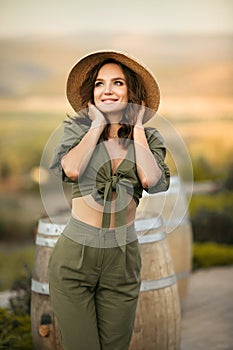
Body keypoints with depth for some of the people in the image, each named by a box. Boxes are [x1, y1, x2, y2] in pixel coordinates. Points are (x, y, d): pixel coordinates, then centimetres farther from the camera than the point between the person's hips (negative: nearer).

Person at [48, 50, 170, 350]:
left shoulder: (148, 138, 6)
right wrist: (97, 125, -7)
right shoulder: (78, 128, 2)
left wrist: (137, 128, -4)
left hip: (123, 257, 2)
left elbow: (151, 180, -14)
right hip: (75, 254, -2)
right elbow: (71, 170, -19)